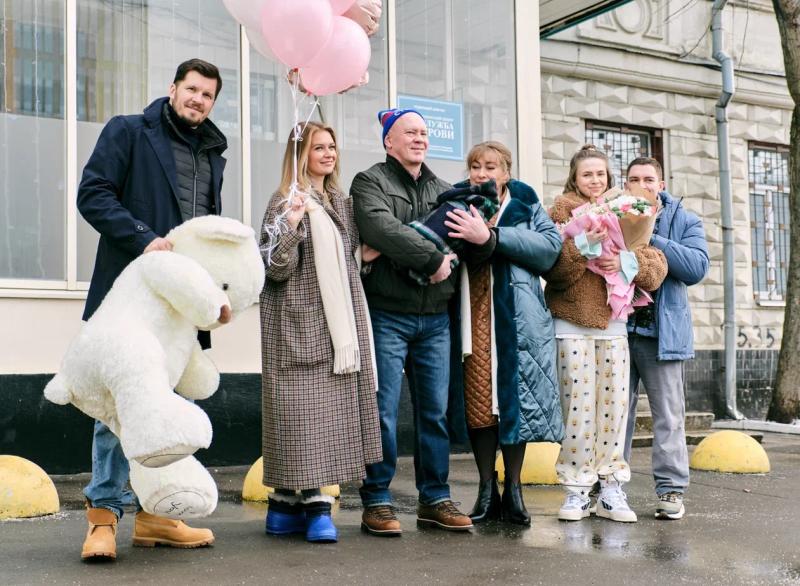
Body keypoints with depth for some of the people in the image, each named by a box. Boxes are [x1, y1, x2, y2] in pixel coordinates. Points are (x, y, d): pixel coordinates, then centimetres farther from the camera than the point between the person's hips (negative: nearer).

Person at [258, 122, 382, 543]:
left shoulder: (341, 203, 17)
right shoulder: (285, 202, -4)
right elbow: (276, 269, -12)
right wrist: (291, 226, -25)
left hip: (337, 327, 7)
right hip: (298, 326, -7)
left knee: (329, 412, 3)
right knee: (301, 410, -7)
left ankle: (300, 502, 7)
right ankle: (313, 504, -4)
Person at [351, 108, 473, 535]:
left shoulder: (442, 190, 19)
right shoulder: (370, 182, 1)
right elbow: (382, 228, -19)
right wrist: (433, 259, -19)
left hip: (435, 319, 5)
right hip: (388, 315, -5)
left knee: (435, 412, 8)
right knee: (383, 411, -3)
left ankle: (435, 499, 17)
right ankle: (377, 502, 6)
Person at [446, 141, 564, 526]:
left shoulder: (525, 205, 11)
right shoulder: (458, 204, 14)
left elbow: (550, 245, -7)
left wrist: (490, 237, -15)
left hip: (516, 319, -1)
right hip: (472, 317, 1)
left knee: (516, 400, -1)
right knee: (478, 402, 0)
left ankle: (513, 489, 11)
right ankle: (487, 490, 11)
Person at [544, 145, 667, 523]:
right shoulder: (562, 210, 5)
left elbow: (657, 265, 6)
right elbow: (551, 267, -8)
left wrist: (627, 261, -13)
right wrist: (581, 245, -23)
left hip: (614, 323, 4)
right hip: (572, 323, -3)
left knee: (614, 406, 3)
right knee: (578, 406, -4)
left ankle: (611, 489, 11)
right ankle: (576, 491, 5)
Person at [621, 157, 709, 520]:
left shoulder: (684, 221, 7)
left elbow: (697, 267, -8)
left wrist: (649, 237, -14)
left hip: (662, 331, -1)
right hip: (616, 329, 1)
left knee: (668, 413, 1)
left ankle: (671, 489, 8)